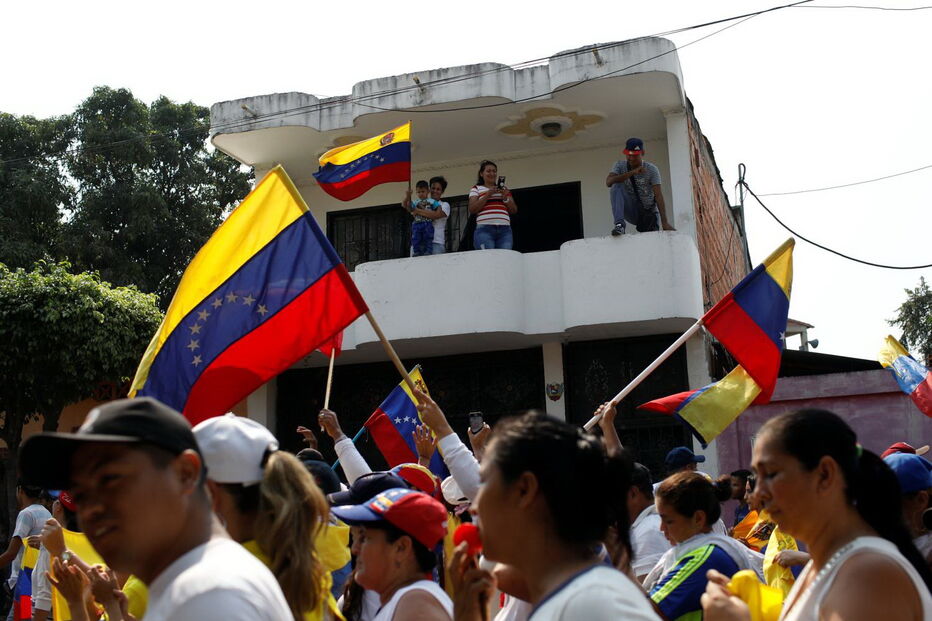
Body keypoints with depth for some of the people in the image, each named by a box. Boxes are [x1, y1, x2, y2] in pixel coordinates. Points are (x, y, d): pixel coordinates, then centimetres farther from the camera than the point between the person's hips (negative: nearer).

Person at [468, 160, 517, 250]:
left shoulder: (504, 189, 24)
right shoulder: (476, 189, 14)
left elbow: (514, 210, 17)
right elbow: (472, 209, -1)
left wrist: (505, 198, 0)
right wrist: (488, 194, -8)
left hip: (505, 230, 3)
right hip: (485, 229, -3)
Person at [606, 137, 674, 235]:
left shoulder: (652, 170, -11)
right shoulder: (620, 165, -5)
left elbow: (658, 196, -19)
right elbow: (608, 182, -24)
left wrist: (664, 223, -28)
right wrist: (632, 173, -32)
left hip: (649, 213, 0)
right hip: (632, 211, 0)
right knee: (616, 186, -24)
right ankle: (619, 224, -33)